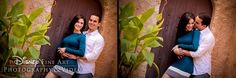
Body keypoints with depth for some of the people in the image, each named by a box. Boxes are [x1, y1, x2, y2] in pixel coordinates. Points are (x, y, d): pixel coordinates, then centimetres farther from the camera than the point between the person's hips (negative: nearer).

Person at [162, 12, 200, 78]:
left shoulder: (196, 32, -7)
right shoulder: (180, 32, 12)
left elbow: (195, 47, -20)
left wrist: (180, 45, -8)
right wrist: (176, 49, -7)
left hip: (187, 63, -6)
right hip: (178, 61, 6)